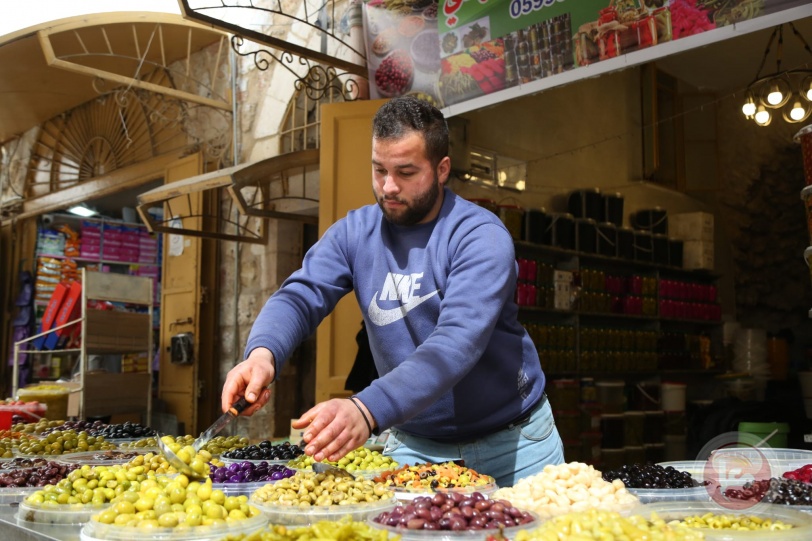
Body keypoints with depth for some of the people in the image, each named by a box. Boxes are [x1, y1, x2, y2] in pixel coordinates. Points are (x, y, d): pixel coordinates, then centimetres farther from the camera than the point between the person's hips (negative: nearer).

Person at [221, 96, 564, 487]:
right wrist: (262, 353, -37)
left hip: (510, 440, -2)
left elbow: (458, 341, -33)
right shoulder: (355, 232, -4)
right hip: (415, 443, 3)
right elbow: (301, 296, -14)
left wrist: (367, 411, -46)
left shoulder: (481, 235, -20)